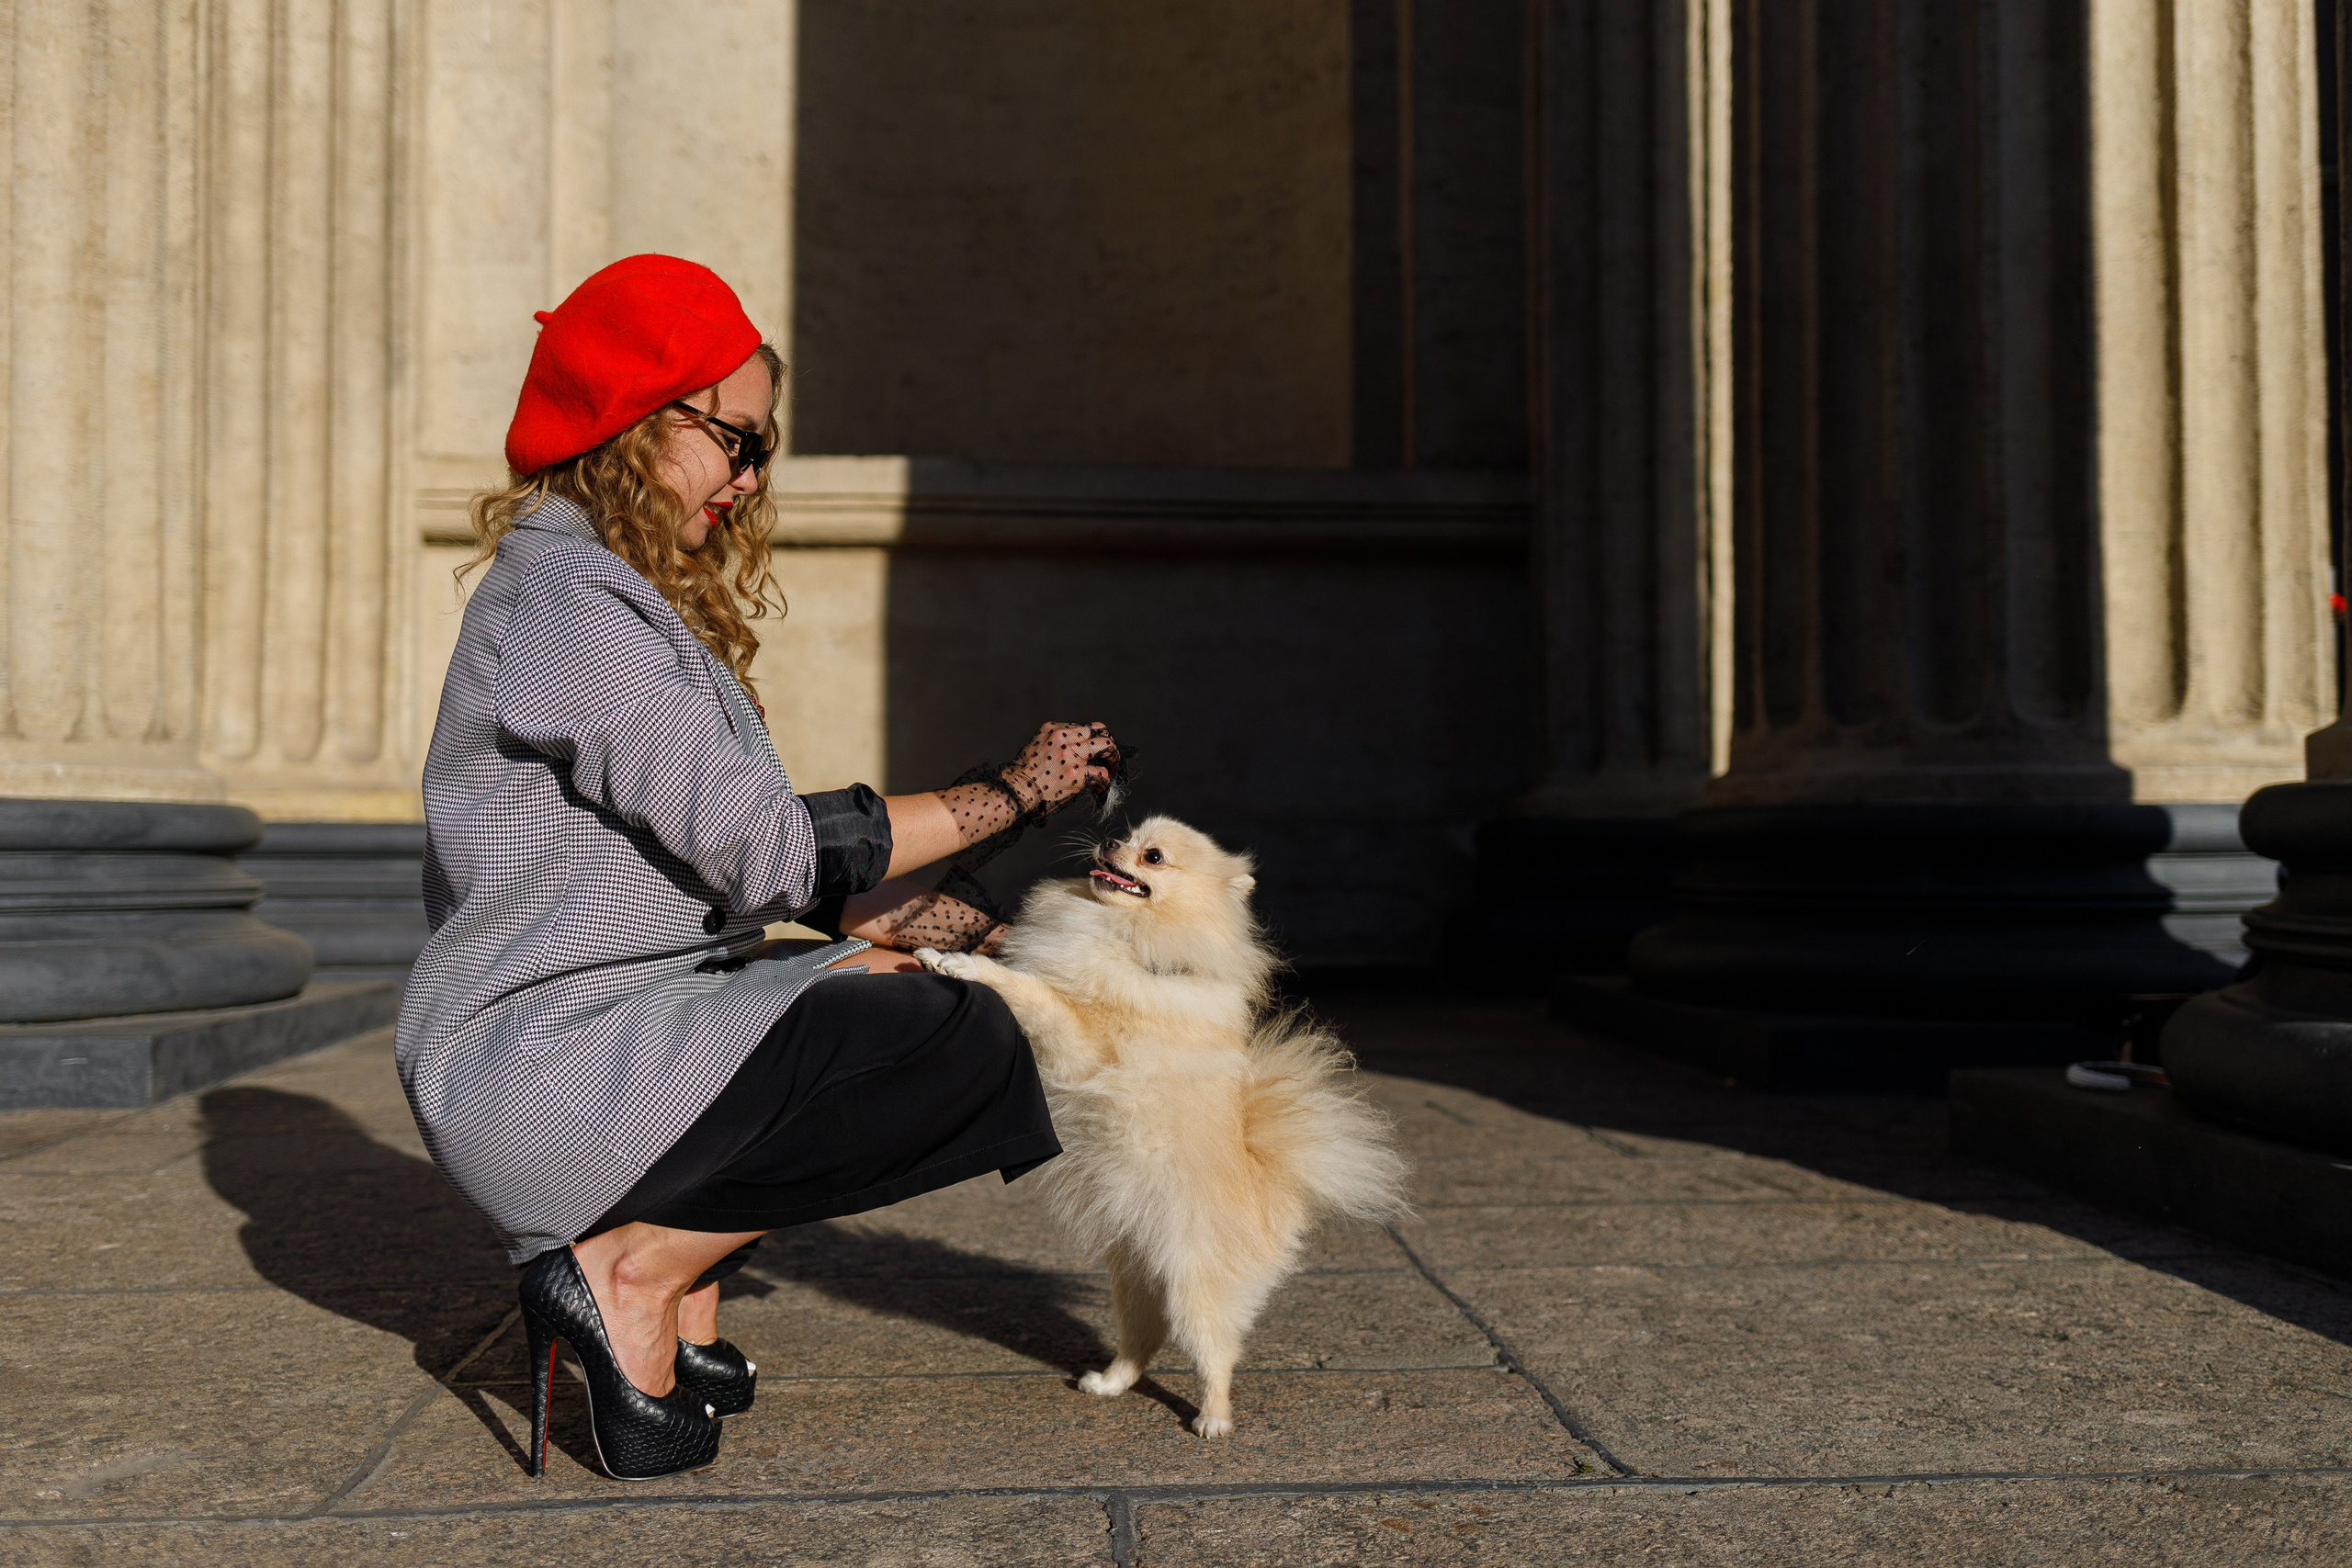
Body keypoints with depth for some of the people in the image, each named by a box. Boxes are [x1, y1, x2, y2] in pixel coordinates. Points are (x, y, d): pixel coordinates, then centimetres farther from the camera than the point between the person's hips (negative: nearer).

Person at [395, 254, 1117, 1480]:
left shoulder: (632, 596, 17)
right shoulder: (565, 596, -15)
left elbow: (731, 859, 14)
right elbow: (767, 849, -20)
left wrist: (982, 934, 4)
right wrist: (1010, 792, -10)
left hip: (625, 1016, 10)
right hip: (541, 1067, -10)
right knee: (967, 1055, -20)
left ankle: (670, 1264, 7)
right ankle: (632, 1271, -7)